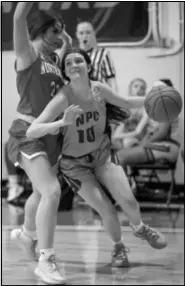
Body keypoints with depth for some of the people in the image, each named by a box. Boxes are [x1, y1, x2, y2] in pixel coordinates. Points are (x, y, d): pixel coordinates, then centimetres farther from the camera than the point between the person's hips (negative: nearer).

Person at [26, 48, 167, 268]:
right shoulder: (63, 99, -27)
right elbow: (31, 132, -34)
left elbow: (126, 103, 6)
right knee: (107, 211, -12)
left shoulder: (98, 89, -14)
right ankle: (118, 247, 20)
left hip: (102, 153, 3)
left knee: (127, 200, -8)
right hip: (75, 163, -3)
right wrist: (62, 122, -48)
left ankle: (140, 228, 28)